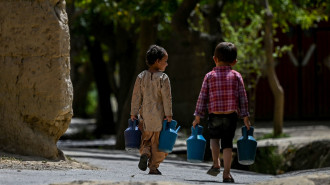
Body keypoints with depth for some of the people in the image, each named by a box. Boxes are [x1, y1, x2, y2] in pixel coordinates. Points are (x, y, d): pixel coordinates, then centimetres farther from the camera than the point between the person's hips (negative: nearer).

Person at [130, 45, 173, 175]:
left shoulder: (141, 77, 2)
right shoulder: (163, 78, -9)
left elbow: (136, 97, 4)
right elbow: (167, 98, -11)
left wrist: (133, 113, 10)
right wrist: (168, 115, -6)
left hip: (145, 115, 3)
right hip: (159, 116, -3)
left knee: (146, 139, 17)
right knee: (157, 143, 6)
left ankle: (145, 153, -10)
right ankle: (154, 167, 6)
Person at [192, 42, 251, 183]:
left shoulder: (209, 76, 3)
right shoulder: (236, 76, 4)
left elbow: (202, 97, 3)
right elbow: (242, 98, 4)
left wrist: (198, 116, 8)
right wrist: (245, 117, 8)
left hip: (214, 115, 0)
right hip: (231, 115, 0)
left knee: (214, 137, 25)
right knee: (227, 142, 5)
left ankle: (216, 164, 13)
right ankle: (226, 173, 1)